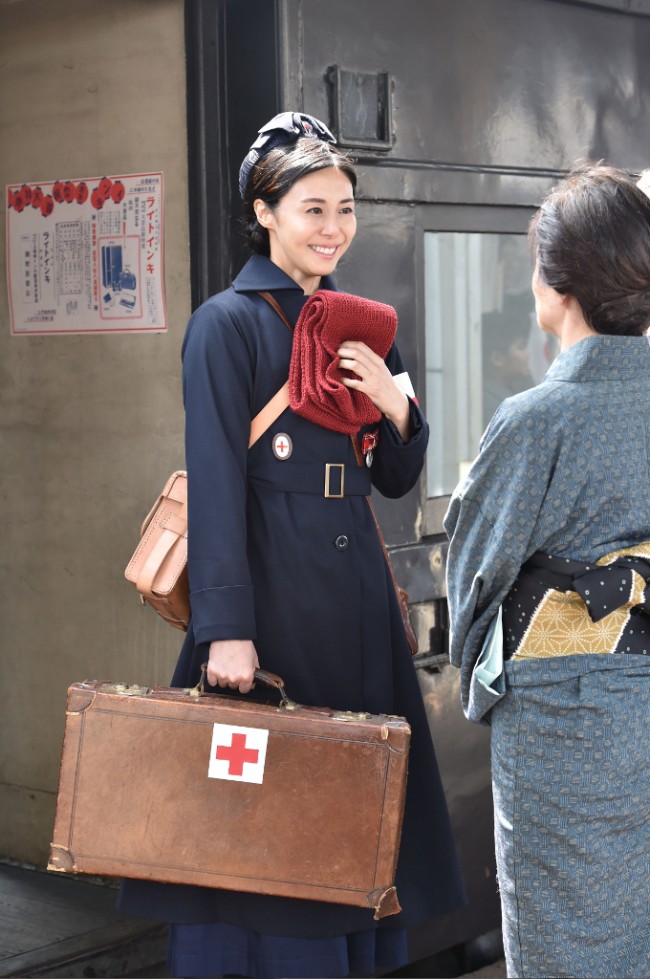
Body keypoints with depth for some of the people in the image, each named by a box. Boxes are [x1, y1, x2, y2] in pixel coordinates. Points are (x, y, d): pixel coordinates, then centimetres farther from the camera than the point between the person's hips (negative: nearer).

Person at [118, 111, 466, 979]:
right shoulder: (229, 323, -7)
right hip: (270, 589, -6)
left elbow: (396, 481, 15)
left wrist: (396, 406, -5)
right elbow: (215, 482, -13)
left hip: (355, 592, 6)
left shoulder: (359, 325, 13)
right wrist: (226, 629, -19)